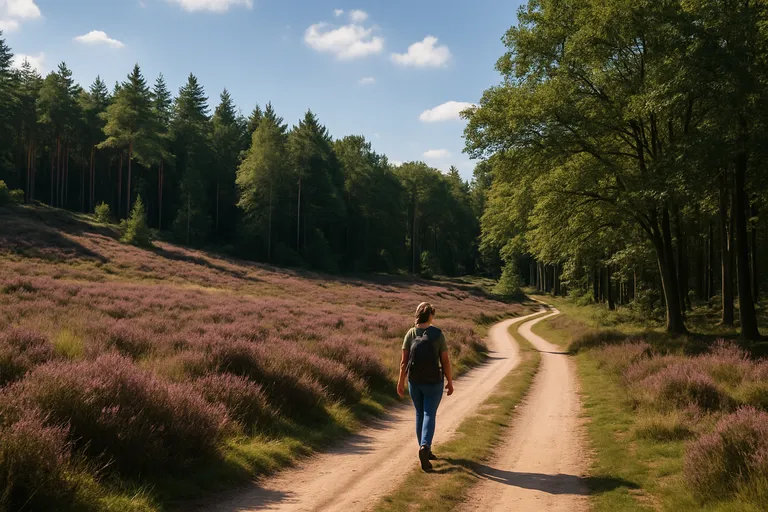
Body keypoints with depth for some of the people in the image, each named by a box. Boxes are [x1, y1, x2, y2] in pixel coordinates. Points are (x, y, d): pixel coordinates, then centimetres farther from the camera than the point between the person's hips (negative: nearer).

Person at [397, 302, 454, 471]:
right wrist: (450, 382, 2)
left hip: (414, 381, 3)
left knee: (420, 414, 17)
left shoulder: (410, 334, -5)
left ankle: (425, 451, 25)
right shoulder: (438, 334, -11)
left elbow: (404, 361, -6)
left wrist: (400, 382, 2)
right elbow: (445, 361, -8)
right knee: (429, 415, -1)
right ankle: (424, 447, -24)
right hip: (433, 382, -3)